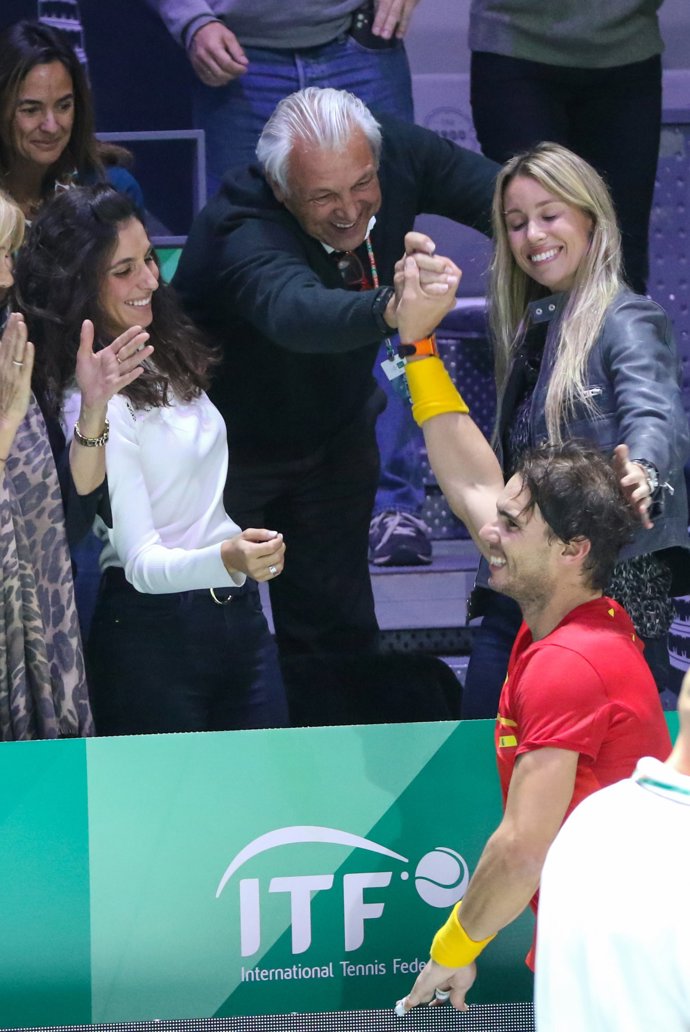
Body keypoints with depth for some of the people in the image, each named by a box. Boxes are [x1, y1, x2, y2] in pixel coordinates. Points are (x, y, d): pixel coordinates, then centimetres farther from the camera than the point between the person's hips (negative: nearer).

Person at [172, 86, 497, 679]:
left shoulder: (399, 157, -22)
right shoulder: (241, 232, -39)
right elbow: (293, 311, -60)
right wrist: (391, 309, -81)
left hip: (336, 426, 5)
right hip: (227, 446, -5)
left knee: (342, 628, 13)